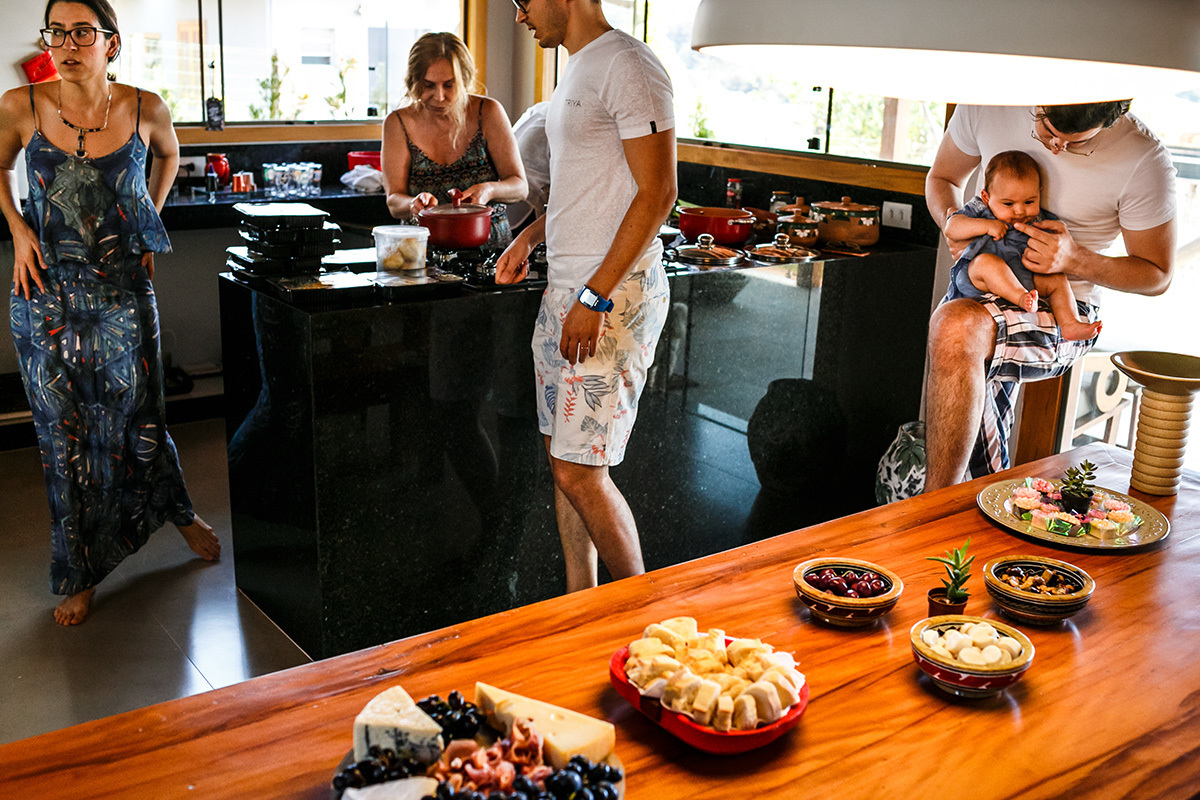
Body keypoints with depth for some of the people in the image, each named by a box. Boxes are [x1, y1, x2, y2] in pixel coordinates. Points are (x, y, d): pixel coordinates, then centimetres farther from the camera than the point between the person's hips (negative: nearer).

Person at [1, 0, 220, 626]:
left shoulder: (145, 110, -6)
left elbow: (169, 156, 17)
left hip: (123, 289, 0)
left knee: (138, 417, 8)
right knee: (64, 433, 7)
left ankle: (178, 510, 39)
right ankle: (82, 573, 22)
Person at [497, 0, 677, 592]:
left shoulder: (628, 66, -12)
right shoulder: (577, 70, 18)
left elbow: (657, 193, -18)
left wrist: (595, 297, -21)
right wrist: (530, 237, 14)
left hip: (615, 294, -10)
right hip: (565, 288, 10)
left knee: (579, 471, -7)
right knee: (564, 458, 12)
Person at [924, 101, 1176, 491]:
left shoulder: (1144, 159, -15)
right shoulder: (987, 106, -7)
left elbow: (1157, 275, -3)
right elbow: (942, 177, 14)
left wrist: (1074, 260, -20)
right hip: (983, 293, 4)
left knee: (956, 326, -36)